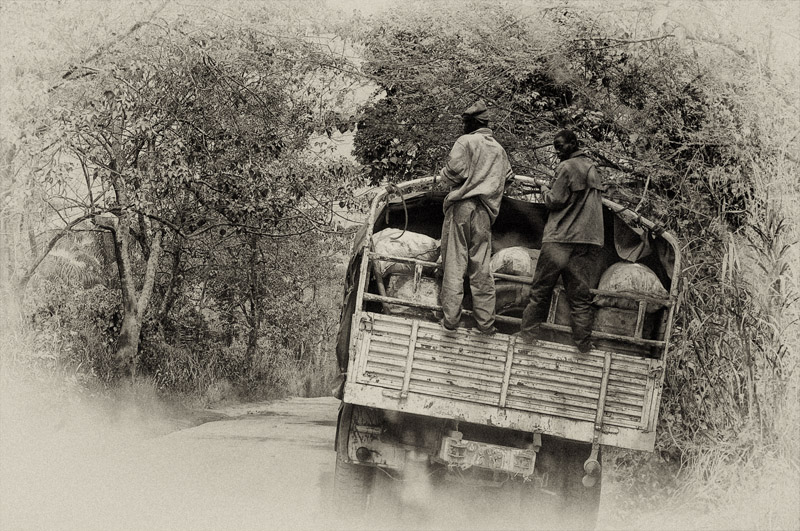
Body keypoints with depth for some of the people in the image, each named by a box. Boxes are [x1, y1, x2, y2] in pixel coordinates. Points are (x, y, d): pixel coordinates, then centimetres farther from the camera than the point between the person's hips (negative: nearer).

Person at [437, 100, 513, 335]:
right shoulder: (498, 149, 17)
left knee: (454, 262, -4)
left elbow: (455, 170, -12)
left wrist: (442, 175, 8)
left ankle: (451, 317, -10)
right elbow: (508, 177, 21)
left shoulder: (465, 141, -2)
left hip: (462, 205, -5)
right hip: (486, 211, 5)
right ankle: (485, 321, 4)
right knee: (481, 266, 6)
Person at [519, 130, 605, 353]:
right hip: (590, 241, 6)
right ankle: (583, 344, 3)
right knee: (581, 296, 6)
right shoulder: (591, 167, 15)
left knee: (540, 290, 4)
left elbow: (555, 201, -8)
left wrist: (545, 190, 11)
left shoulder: (567, 167, -7)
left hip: (560, 240, -6)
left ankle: (527, 334, 7)